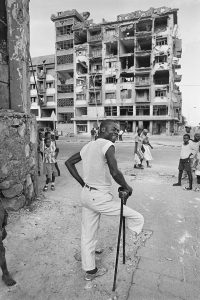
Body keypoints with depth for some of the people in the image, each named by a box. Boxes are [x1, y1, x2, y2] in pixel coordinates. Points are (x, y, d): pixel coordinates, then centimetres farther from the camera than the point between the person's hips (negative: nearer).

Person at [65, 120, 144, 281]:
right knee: (137, 218, 2)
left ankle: (90, 270, 38)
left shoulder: (88, 146, 8)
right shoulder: (107, 145, -16)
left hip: (86, 194, 9)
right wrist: (127, 187, -9)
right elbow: (115, 173, -28)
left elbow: (69, 162, 15)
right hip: (100, 198, -9)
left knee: (88, 236, 21)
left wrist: (82, 182, 13)